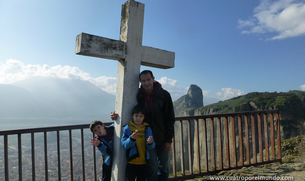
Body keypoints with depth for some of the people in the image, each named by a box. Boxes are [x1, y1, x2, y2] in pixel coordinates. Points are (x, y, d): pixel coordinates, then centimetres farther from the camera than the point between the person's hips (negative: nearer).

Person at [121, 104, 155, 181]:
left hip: (143, 162, 2)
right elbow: (124, 145, -10)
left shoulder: (147, 128, 1)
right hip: (131, 162, -2)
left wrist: (150, 143, -22)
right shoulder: (127, 128, -4)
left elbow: (151, 147, 1)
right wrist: (131, 139, -27)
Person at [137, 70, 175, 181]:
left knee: (164, 168, 13)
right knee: (152, 170, 2)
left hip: (162, 139, 0)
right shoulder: (138, 96, -5)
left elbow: (170, 119, -5)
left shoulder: (164, 95, -8)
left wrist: (169, 139, -7)